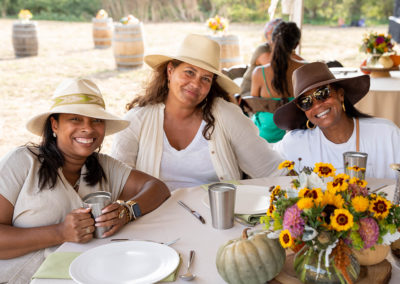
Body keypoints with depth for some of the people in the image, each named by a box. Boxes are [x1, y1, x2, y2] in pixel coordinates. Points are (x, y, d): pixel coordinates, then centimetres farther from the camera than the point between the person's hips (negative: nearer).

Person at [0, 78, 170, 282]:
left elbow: (158, 188, 5)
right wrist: (60, 233, -21)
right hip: (21, 278, -4)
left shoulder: (104, 166, 11)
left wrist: (127, 211, -14)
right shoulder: (22, 162, -5)